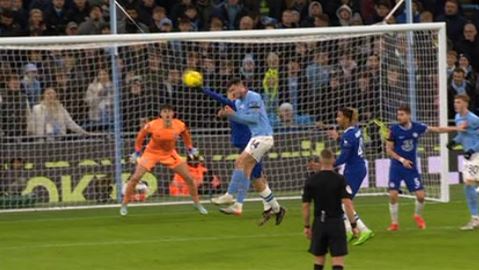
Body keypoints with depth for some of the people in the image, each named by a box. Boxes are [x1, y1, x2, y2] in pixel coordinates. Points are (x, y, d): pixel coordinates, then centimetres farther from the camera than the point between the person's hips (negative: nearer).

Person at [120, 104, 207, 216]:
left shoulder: (180, 125, -20)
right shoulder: (152, 125, -26)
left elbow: (185, 134, 5)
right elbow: (141, 135, -7)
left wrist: (190, 148, 8)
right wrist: (137, 151, -3)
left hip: (169, 154, 2)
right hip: (151, 153, -2)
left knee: (189, 178, -2)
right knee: (135, 178, -12)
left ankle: (197, 204, 16)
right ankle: (124, 205, 5)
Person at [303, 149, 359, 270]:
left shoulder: (311, 181, -1)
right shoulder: (340, 179, -8)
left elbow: (305, 206, 1)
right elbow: (347, 203, -14)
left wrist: (306, 226, 12)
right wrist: (354, 224, -8)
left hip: (319, 223, 3)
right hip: (336, 222, -3)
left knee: (319, 259, 15)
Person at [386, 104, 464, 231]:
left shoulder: (417, 127, -7)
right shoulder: (394, 129, -12)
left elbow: (437, 129, 5)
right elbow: (389, 150, -7)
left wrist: (456, 129, 5)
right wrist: (402, 160, -19)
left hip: (411, 167, 2)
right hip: (396, 167, -2)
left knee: (421, 195, -3)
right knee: (393, 195, -11)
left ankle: (418, 216, 28)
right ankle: (394, 223, 6)